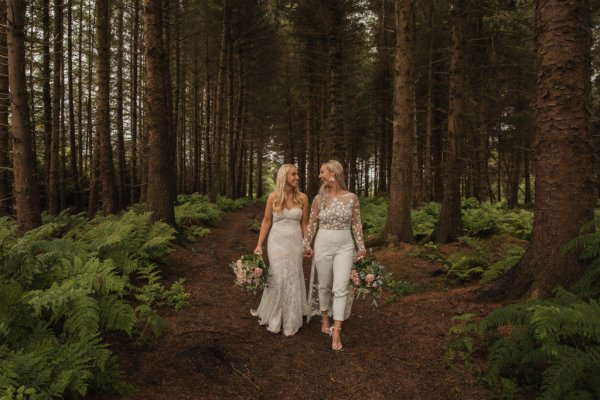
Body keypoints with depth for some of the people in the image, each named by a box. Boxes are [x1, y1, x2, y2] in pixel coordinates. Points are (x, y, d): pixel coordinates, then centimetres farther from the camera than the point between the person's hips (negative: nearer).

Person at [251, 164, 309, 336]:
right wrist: (259, 245, -2)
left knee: (293, 279, 7)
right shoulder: (273, 197, -5)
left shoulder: (302, 197, -2)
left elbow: (304, 223, 5)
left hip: (295, 242, 1)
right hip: (277, 241, -1)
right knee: (278, 279, -1)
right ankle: (274, 318, 22)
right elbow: (266, 221, 1)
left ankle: (290, 320, 25)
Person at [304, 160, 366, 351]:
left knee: (341, 288, -7)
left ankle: (336, 332, -4)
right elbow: (312, 224, 7)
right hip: (323, 244, 1)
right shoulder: (319, 198, -1)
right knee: (324, 286, 11)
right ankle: (325, 319, 33)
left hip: (345, 245, -1)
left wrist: (361, 247, 5)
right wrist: (306, 245, 8)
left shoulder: (351, 198, -3)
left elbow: (356, 224, 3)